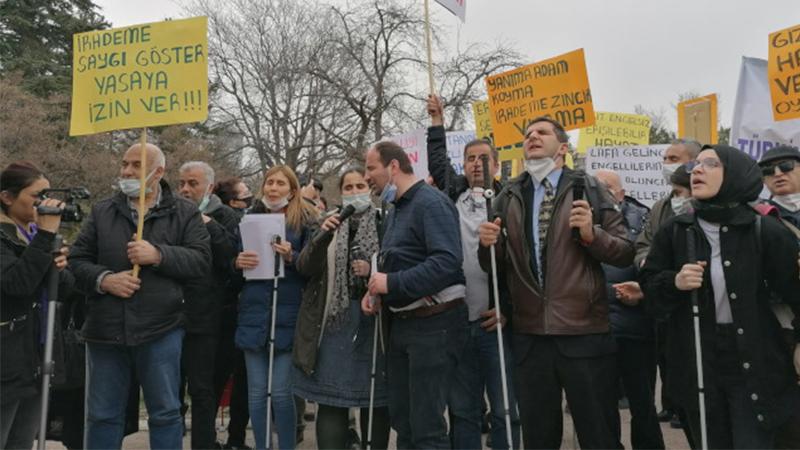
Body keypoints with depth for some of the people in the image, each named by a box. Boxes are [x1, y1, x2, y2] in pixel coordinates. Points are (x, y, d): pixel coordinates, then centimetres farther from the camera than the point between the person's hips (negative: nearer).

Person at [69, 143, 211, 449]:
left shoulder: (184, 212, 2)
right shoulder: (102, 211, 9)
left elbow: (201, 260, -6)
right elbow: (76, 260, 7)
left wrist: (159, 255, -19)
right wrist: (103, 279, -12)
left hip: (161, 331, -2)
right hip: (105, 330, 3)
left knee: (165, 413, 9)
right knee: (103, 415, 15)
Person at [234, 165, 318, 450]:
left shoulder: (306, 220, 2)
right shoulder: (251, 218, 12)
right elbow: (232, 262, 14)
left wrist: (291, 257, -20)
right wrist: (238, 262, -9)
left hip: (287, 313, -3)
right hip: (254, 312, 3)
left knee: (281, 391, -2)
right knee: (256, 391, 7)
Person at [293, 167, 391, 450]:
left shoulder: (384, 223, 3)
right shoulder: (328, 221, 11)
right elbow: (305, 268, 1)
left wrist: (373, 271, -14)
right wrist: (321, 236, -14)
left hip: (374, 318, -1)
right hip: (332, 318, 2)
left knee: (375, 397, 6)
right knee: (331, 398, 3)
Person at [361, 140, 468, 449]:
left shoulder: (430, 202, -13)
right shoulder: (396, 210, 17)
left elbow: (448, 260, -27)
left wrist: (393, 284, -23)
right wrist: (376, 292, 6)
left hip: (434, 323, -10)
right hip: (401, 322, 10)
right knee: (401, 419, 17)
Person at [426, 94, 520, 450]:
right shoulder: (453, 196, 11)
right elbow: (438, 163, 27)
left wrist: (508, 308, -9)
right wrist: (437, 122, 28)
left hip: (495, 322, -4)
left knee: (505, 411, 6)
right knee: (462, 411, 14)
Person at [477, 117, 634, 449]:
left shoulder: (589, 189, 1)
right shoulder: (508, 197, 9)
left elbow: (626, 253, 0)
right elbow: (495, 266, 10)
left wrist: (592, 235, -18)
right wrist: (489, 245, -11)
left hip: (585, 333, -2)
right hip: (529, 336, 3)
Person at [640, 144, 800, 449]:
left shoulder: (764, 230, -10)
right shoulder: (673, 231, -2)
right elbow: (649, 286, 3)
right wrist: (674, 282, -18)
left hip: (753, 367, -2)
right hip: (696, 366, 3)